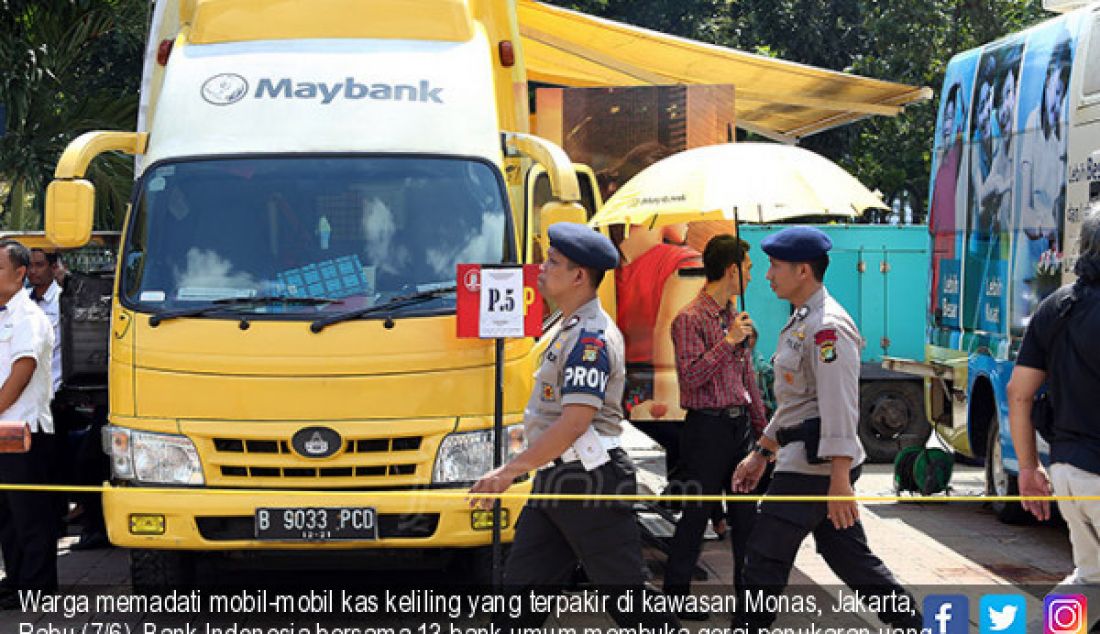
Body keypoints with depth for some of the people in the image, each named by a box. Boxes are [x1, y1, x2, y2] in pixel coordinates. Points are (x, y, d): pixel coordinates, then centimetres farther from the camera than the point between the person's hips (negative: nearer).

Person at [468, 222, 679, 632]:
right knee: (522, 585, 7)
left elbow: (575, 422, -23)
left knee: (624, 591, -4)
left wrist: (510, 472, -23)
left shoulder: (591, 336, -16)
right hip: (554, 482, 10)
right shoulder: (572, 330, 16)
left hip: (591, 483, -10)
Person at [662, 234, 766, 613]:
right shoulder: (690, 319, -11)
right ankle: (675, 593, 8)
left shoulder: (734, 318, 13)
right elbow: (690, 377, -20)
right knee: (695, 515, -2)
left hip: (739, 426, 8)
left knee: (745, 514, 11)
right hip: (708, 427, -8)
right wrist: (728, 341, -21)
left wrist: (762, 427, 18)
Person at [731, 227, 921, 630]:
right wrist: (760, 454, 27)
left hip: (814, 465, -10)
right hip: (800, 457, 10)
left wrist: (840, 480, -28)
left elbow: (839, 407, -23)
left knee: (766, 560, -4)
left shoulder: (827, 327, -16)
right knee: (850, 559, 14)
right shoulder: (802, 323, 16)